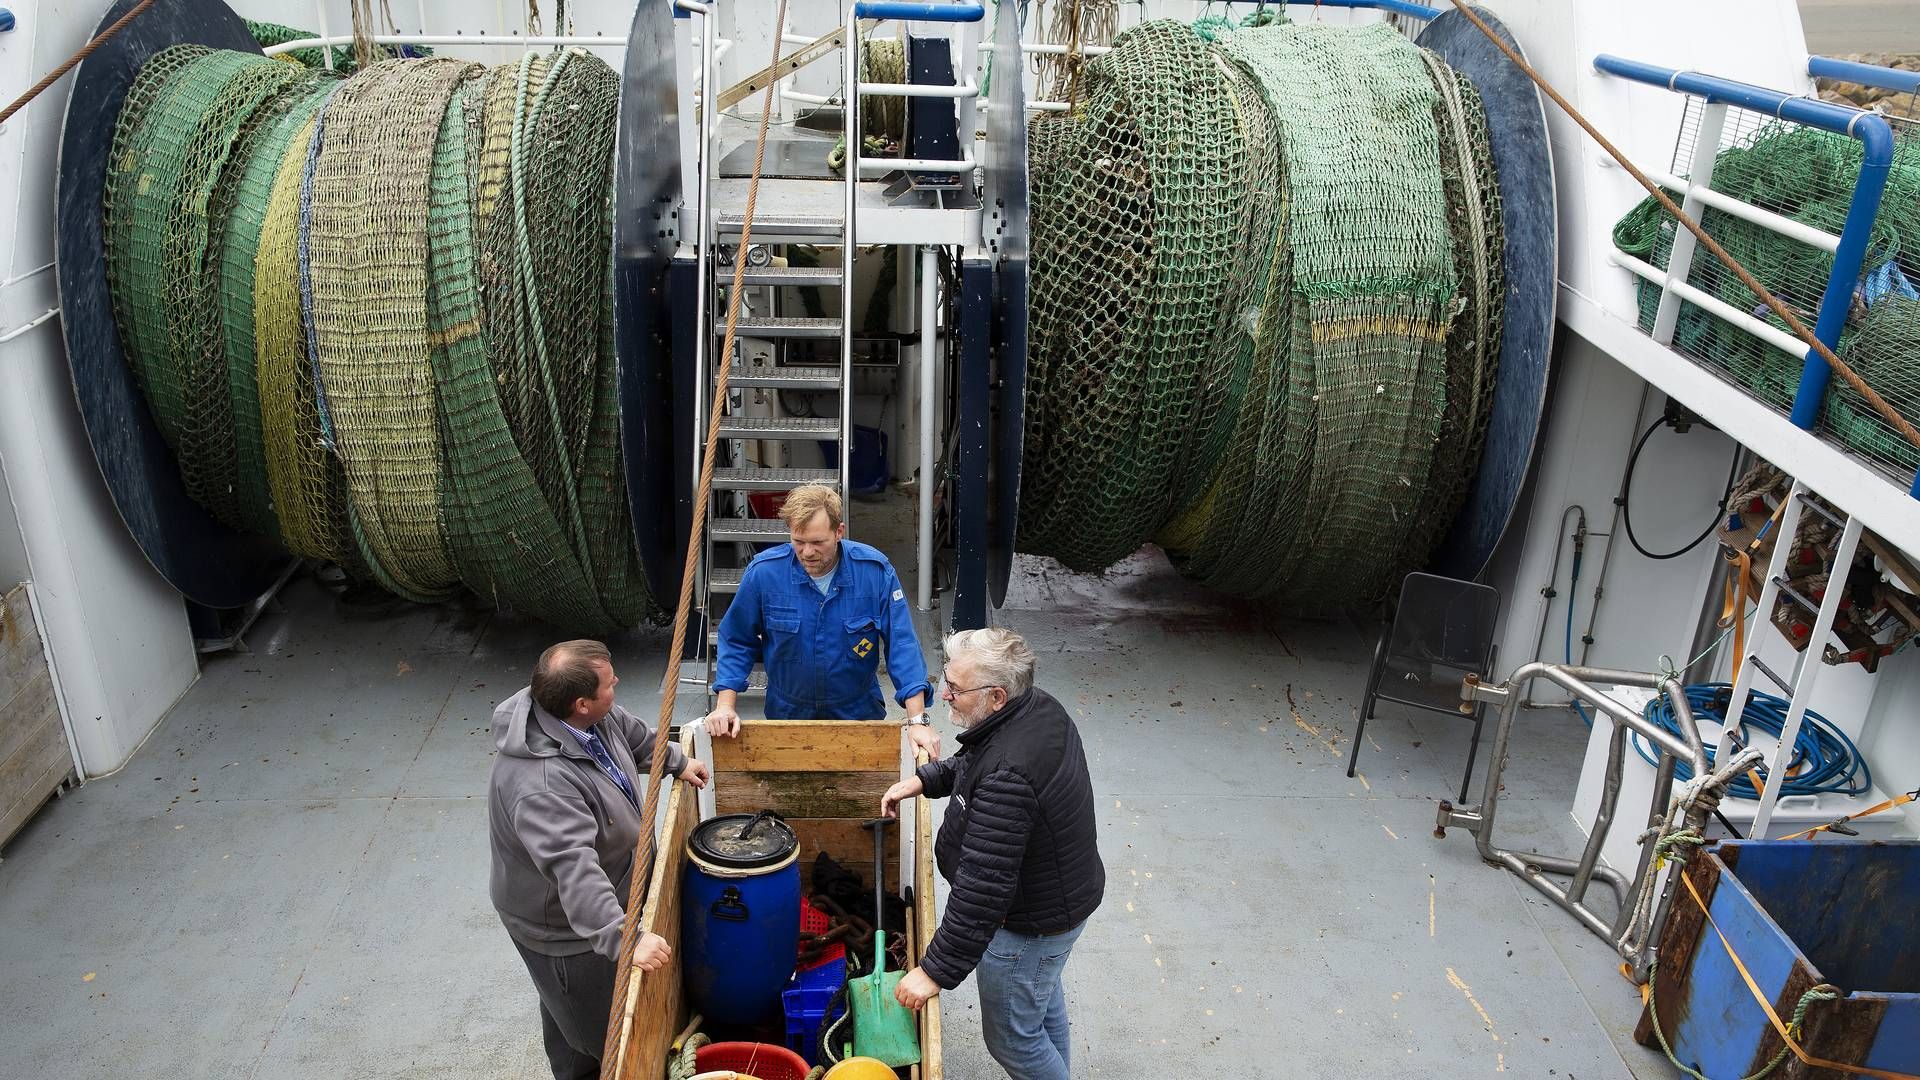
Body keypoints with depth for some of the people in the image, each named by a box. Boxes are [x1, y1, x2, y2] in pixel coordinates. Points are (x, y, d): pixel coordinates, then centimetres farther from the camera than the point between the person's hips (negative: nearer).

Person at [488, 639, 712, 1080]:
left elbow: (631, 732, 8)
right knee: (588, 1021, 15)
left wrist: (677, 762, 19)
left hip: (601, 898, 9)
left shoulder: (582, 714, -14)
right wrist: (623, 939, -54)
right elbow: (573, 872, -49)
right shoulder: (541, 784, -42)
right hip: (564, 927, -9)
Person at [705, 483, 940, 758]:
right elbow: (737, 642, 1)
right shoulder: (764, 571, -13)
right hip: (786, 714, 1)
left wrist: (917, 720, -18)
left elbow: (902, 643, -12)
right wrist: (725, 706, -8)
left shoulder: (875, 570, -15)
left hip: (858, 714, 0)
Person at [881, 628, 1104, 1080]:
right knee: (1042, 994, 32)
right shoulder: (1040, 705, -11)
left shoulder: (1007, 779, -40)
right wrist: (923, 780, 2)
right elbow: (973, 761, 12)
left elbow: (983, 889, -36)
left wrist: (936, 970, -29)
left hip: (1031, 922, -10)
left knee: (1012, 1039, 12)